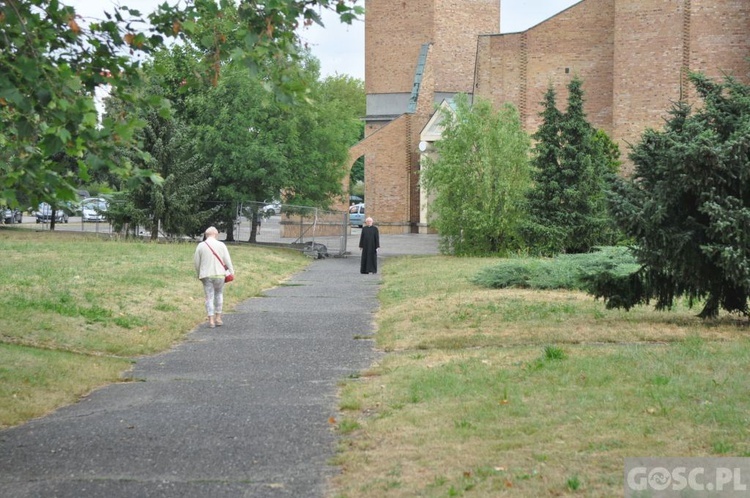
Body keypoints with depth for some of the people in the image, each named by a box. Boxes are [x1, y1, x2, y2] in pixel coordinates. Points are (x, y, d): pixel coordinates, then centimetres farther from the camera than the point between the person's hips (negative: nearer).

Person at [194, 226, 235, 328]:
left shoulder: (201, 246, -2)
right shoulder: (221, 245, -3)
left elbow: (196, 262, 3)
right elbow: (227, 260, -4)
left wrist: (198, 274, 16)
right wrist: (231, 272, 3)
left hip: (206, 275, 0)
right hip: (219, 274, 0)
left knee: (209, 297, 4)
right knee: (219, 295, 18)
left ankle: (211, 321, -1)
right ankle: (218, 318, 17)